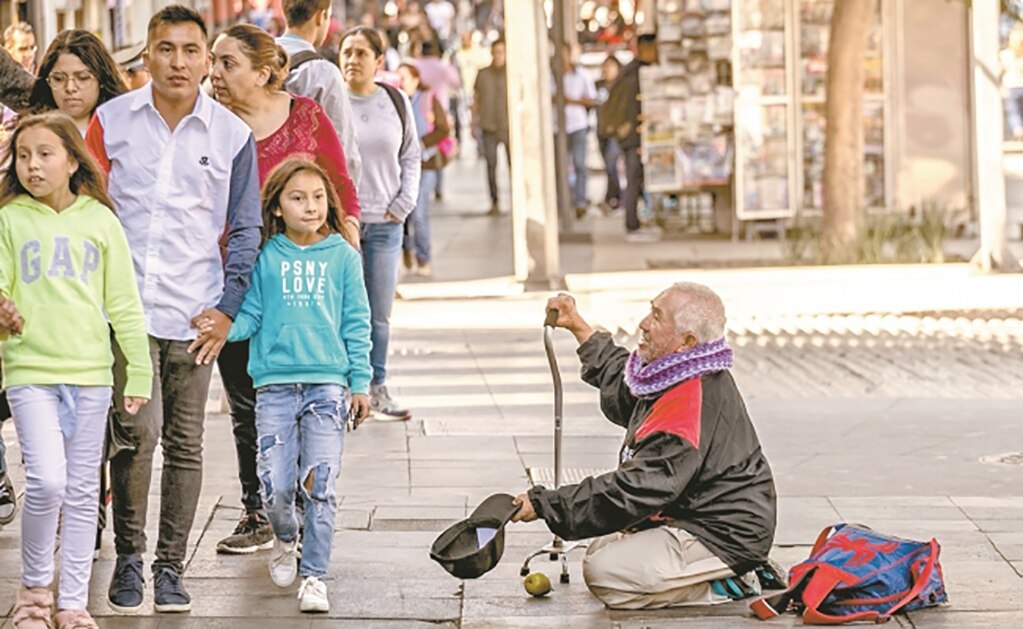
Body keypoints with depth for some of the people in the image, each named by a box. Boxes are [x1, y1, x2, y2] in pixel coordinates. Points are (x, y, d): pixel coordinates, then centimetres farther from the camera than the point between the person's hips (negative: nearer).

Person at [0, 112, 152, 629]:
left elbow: (124, 305, 8)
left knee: (83, 492, 6)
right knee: (46, 481, -16)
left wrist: (139, 373, 6)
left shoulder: (99, 222, 5)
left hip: (90, 373, 2)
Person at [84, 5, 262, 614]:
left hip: (195, 313, 1)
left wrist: (228, 308, 1)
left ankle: (171, 567, 16)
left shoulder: (232, 135, 3)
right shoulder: (112, 121, 3)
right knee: (138, 429, -14)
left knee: (185, 444, 6)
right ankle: (128, 559, 2)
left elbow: (245, 231, 10)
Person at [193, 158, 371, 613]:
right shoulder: (265, 258, 4)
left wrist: (360, 383, 6)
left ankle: (314, 575, 4)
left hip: (327, 381, 0)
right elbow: (249, 316, 5)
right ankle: (285, 540, 29)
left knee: (320, 483, -5)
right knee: (275, 484, -3)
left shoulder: (343, 257, 5)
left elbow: (356, 324, 8)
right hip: (275, 383, 0)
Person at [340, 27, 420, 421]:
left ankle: (377, 389, 17)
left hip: (384, 224, 3)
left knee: (380, 314, 8)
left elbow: (411, 157, 14)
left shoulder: (397, 103, 7)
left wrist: (403, 204, 4)